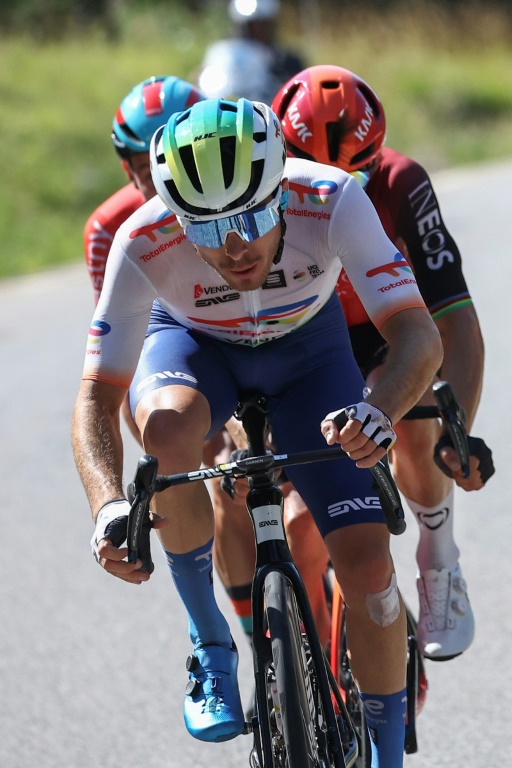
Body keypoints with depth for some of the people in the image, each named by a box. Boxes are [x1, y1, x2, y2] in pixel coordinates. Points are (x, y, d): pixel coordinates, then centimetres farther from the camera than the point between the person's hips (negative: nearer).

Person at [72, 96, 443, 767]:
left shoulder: (331, 201, -36)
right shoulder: (143, 244, -35)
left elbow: (419, 336, -40)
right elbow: (99, 394, -31)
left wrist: (380, 410, -62)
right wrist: (108, 504, -49)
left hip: (306, 348, 1)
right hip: (193, 342, 0)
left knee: (366, 561, -13)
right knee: (168, 432, -37)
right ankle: (209, 643, -14)